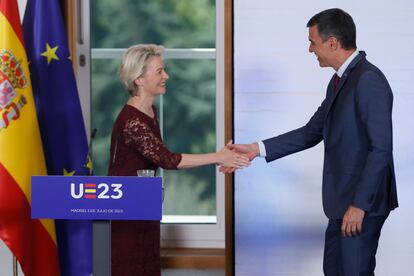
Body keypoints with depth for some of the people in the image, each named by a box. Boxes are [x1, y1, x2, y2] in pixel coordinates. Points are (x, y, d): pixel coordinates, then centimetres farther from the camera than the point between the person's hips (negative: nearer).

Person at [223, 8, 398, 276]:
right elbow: (312, 133, 17)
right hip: (343, 202, 10)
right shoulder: (340, 80, 13)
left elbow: (381, 148, -21)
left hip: (363, 203, -10)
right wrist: (258, 149, 11)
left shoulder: (369, 80, -18)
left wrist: (360, 204, -21)